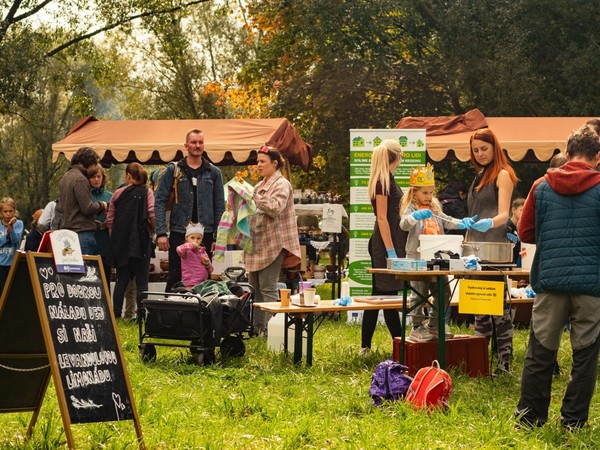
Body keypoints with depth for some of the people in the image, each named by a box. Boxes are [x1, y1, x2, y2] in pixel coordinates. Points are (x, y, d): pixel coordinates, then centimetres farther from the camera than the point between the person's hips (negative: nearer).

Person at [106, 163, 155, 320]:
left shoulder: (118, 194, 4)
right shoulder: (147, 193, -4)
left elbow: (109, 220, 4)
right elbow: (152, 216, -14)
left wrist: (114, 238, 15)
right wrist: (152, 231, 4)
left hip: (120, 242, 3)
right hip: (141, 242, -3)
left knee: (121, 280, 11)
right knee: (141, 281, 2)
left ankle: (116, 314, 9)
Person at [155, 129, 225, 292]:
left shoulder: (213, 173, 8)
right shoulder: (173, 170, 3)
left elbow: (219, 207, 8)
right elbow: (160, 201, 0)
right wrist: (161, 233, -9)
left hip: (205, 235, 1)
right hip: (178, 234, -1)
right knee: (175, 279, 2)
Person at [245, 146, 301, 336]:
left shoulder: (282, 185, -7)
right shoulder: (260, 185, 19)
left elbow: (274, 208, -22)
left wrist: (254, 196, -20)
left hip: (272, 243, -9)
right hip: (257, 242, 9)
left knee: (268, 288, -11)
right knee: (255, 287, 10)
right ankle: (257, 327, 15)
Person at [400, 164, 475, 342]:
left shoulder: (435, 208, 18)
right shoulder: (411, 209, -6)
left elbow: (446, 221, 22)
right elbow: (404, 224, -23)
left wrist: (461, 223, 1)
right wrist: (416, 216, -44)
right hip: (418, 259, -7)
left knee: (443, 293, 10)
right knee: (420, 294, -4)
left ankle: (434, 325, 22)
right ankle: (417, 327, 5)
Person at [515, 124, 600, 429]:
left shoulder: (542, 187, 4)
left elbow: (525, 233, 8)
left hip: (550, 279, 2)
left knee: (540, 352, 9)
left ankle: (529, 416, 13)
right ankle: (574, 420, 9)